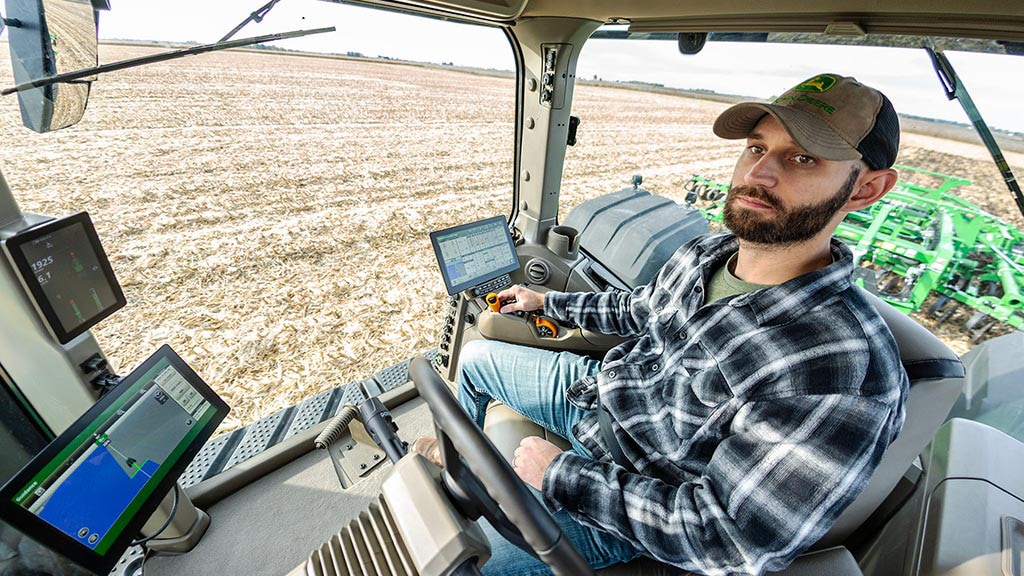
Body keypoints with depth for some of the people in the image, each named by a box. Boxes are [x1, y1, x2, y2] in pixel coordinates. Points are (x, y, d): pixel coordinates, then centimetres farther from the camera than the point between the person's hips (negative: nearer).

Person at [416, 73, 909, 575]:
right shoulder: (704, 253, -8)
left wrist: (561, 477, -24)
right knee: (474, 356, 19)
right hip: (593, 385, 7)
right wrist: (547, 302, 18)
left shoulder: (849, 371, -32)